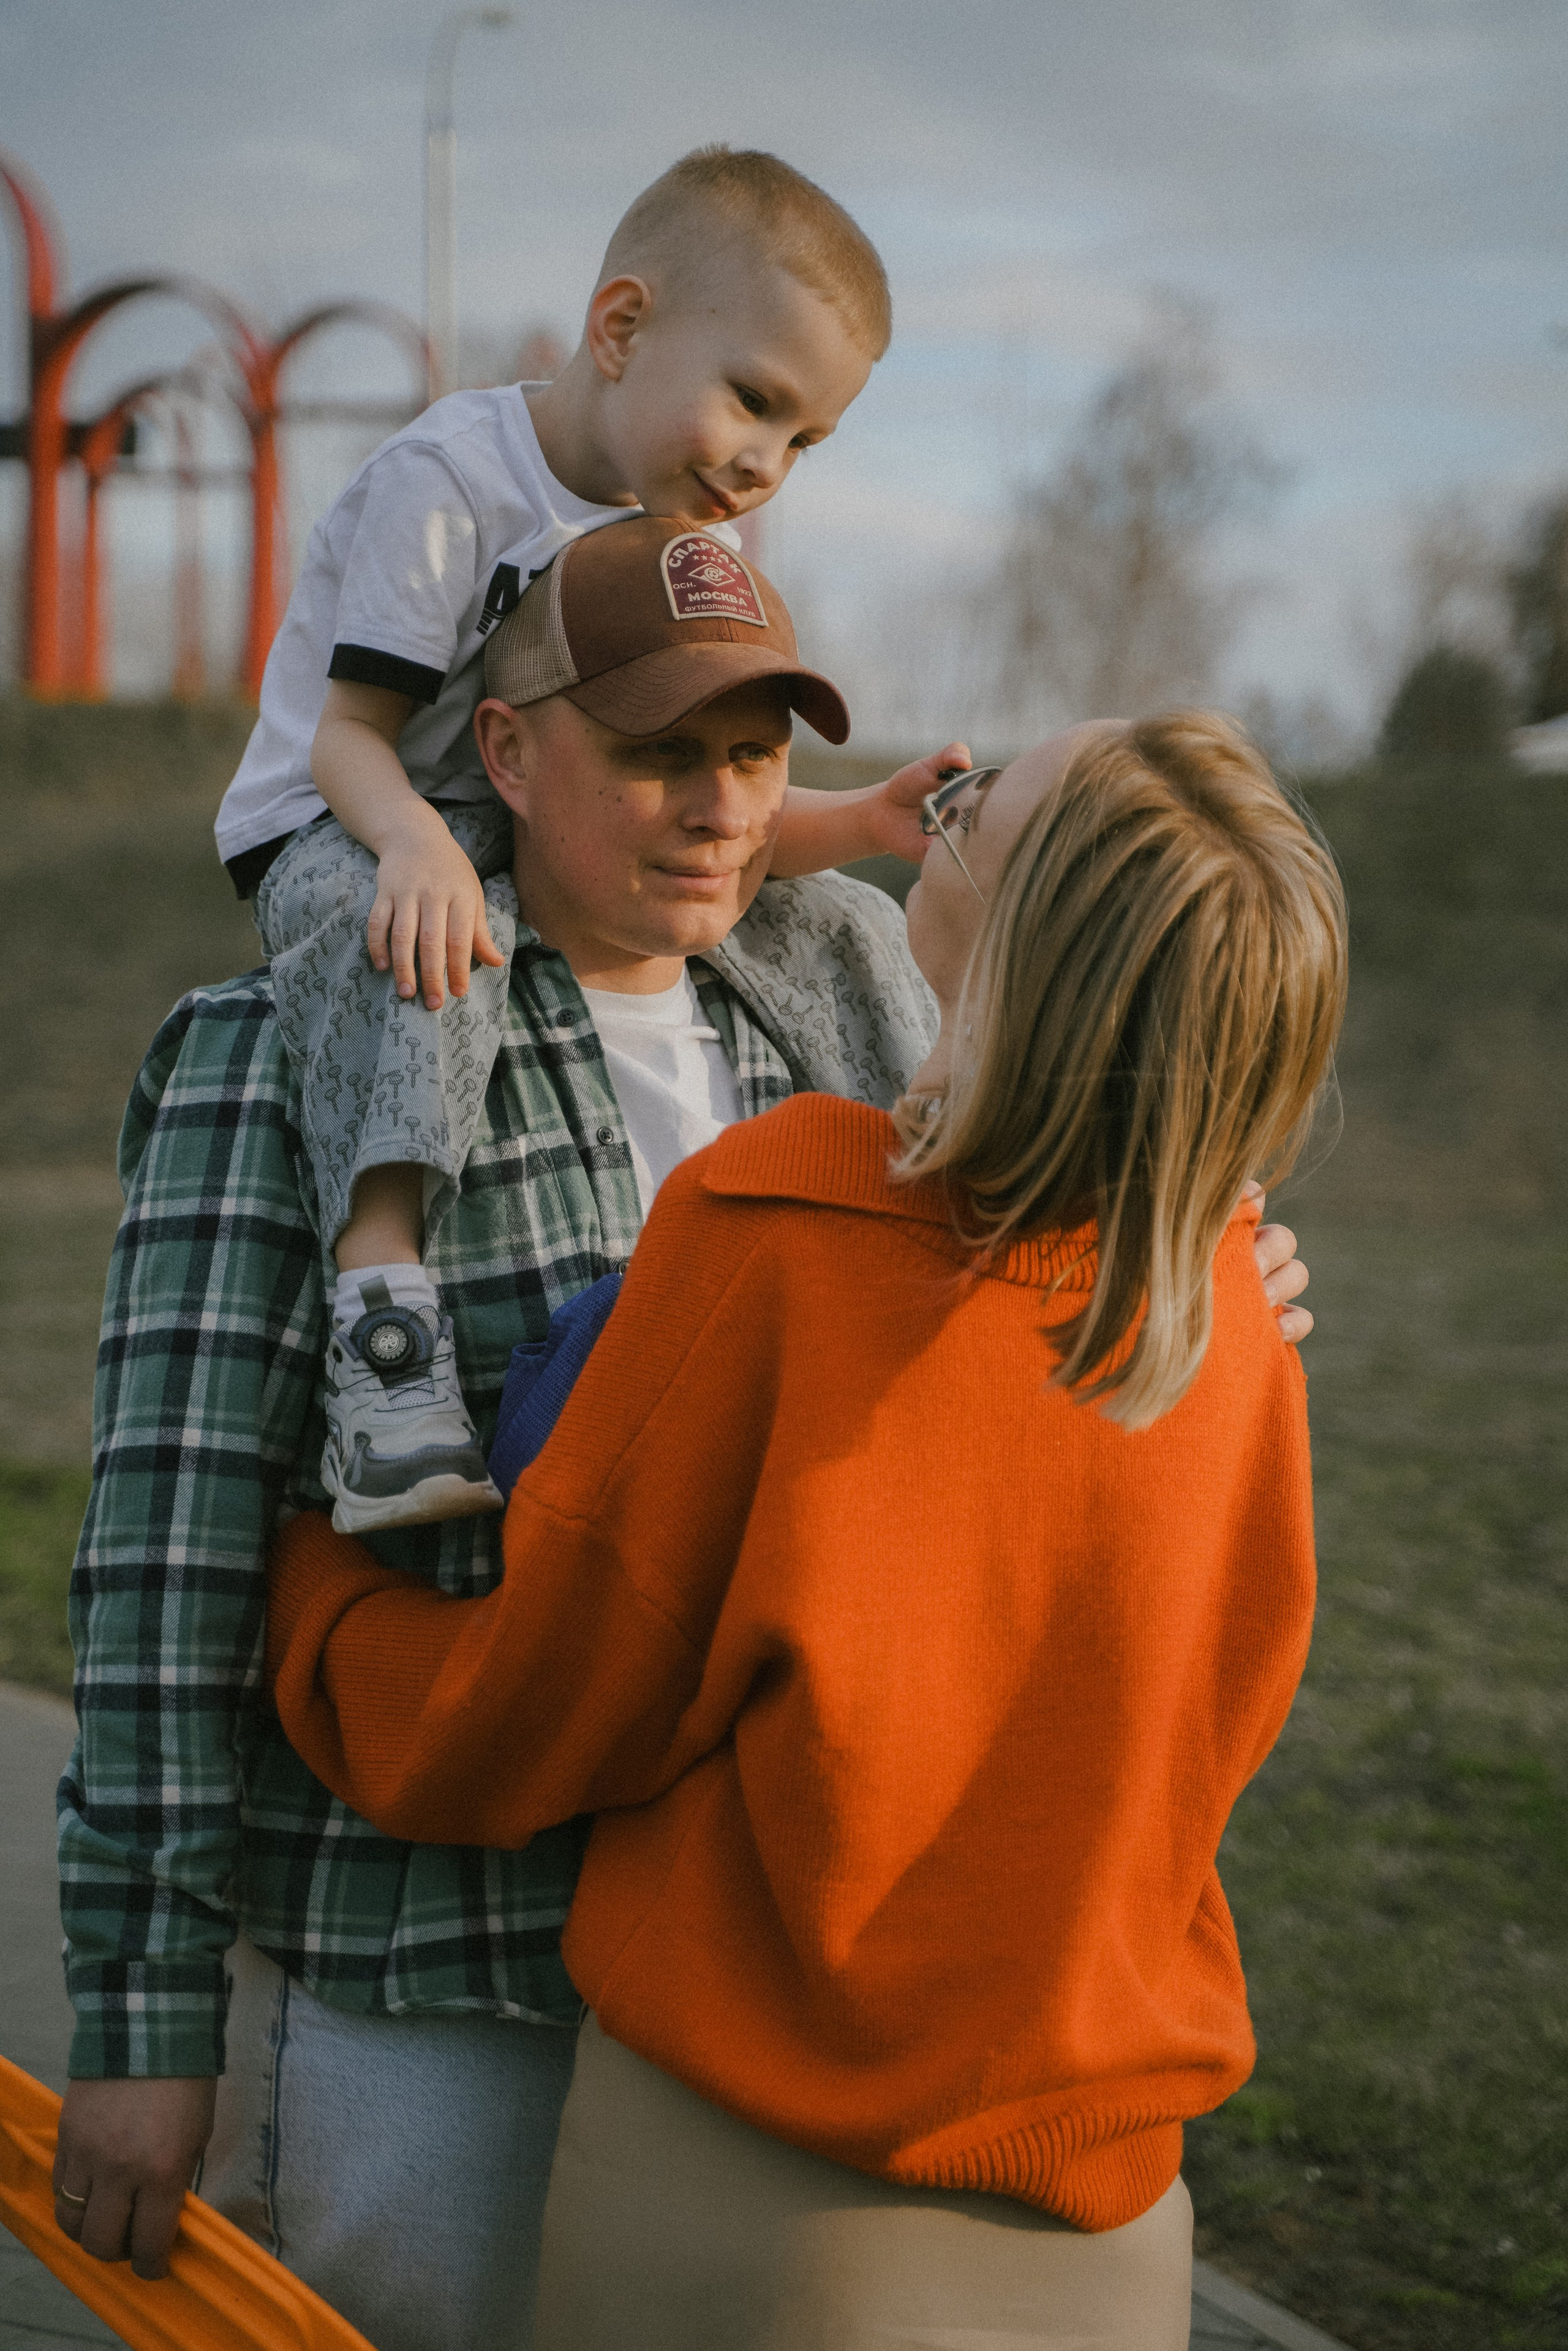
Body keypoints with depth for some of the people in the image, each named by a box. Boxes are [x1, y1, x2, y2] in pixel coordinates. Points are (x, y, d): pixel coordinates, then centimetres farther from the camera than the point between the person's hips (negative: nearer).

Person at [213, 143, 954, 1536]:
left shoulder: (689, 550, 7)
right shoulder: (447, 481, -18)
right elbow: (348, 735, -20)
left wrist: (862, 824, -13)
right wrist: (419, 842, -41)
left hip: (553, 849, 7)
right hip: (339, 831, -7)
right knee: (416, 941, -42)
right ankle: (381, 1279, -50)